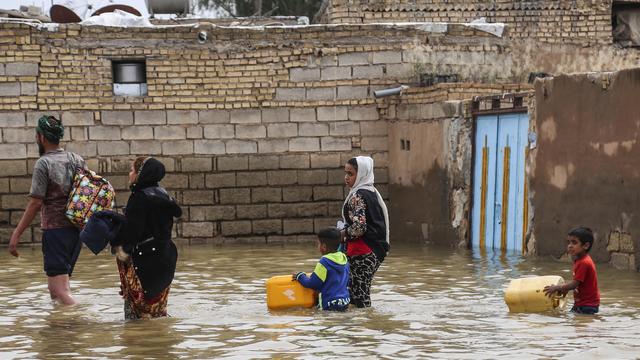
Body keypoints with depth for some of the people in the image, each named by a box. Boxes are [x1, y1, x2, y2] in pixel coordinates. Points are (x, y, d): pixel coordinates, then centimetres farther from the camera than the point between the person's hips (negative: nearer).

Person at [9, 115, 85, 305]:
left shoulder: (43, 163, -10)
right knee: (54, 289, 16)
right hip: (76, 229, 7)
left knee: (61, 290, -10)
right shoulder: (77, 160, 9)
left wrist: (16, 234, -12)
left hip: (54, 228, -7)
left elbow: (35, 203, -14)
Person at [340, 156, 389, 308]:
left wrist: (343, 234, -5)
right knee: (363, 294, 14)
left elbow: (358, 228, -23)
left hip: (362, 253, -10)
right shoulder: (371, 192, 15)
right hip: (376, 250, 10)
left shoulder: (357, 196, -14)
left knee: (358, 296, -6)